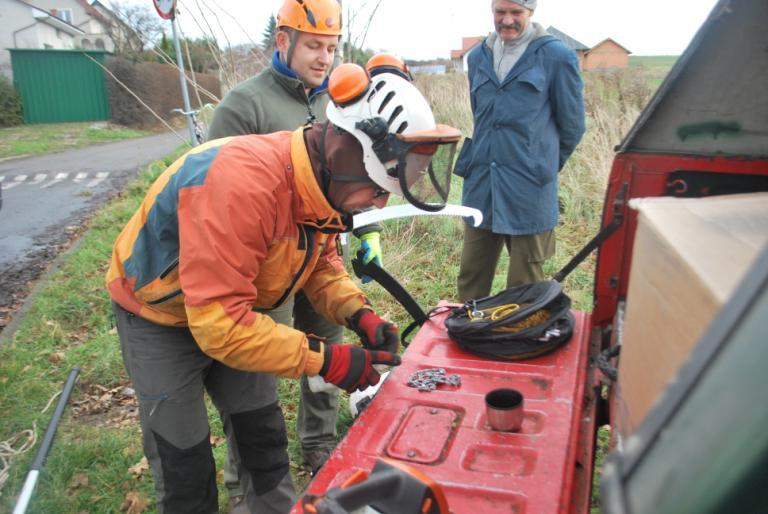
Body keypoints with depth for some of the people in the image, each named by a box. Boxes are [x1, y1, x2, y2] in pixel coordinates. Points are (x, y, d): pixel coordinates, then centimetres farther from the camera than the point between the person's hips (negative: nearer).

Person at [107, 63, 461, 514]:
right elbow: (220, 323, -39)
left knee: (263, 436, 15)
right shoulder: (242, 181, -41)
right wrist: (325, 360, -34)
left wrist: (358, 313, -15)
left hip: (236, 309, 7)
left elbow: (321, 260, 3)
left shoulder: (320, 183, -14)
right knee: (184, 462, 5)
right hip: (160, 316, -6)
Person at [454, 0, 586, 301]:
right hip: (480, 187, 5)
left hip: (529, 191, -4)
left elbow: (572, 125, 3)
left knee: (523, 288, 6)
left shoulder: (556, 56, -4)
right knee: (470, 279, 13)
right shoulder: (478, 57, 12)